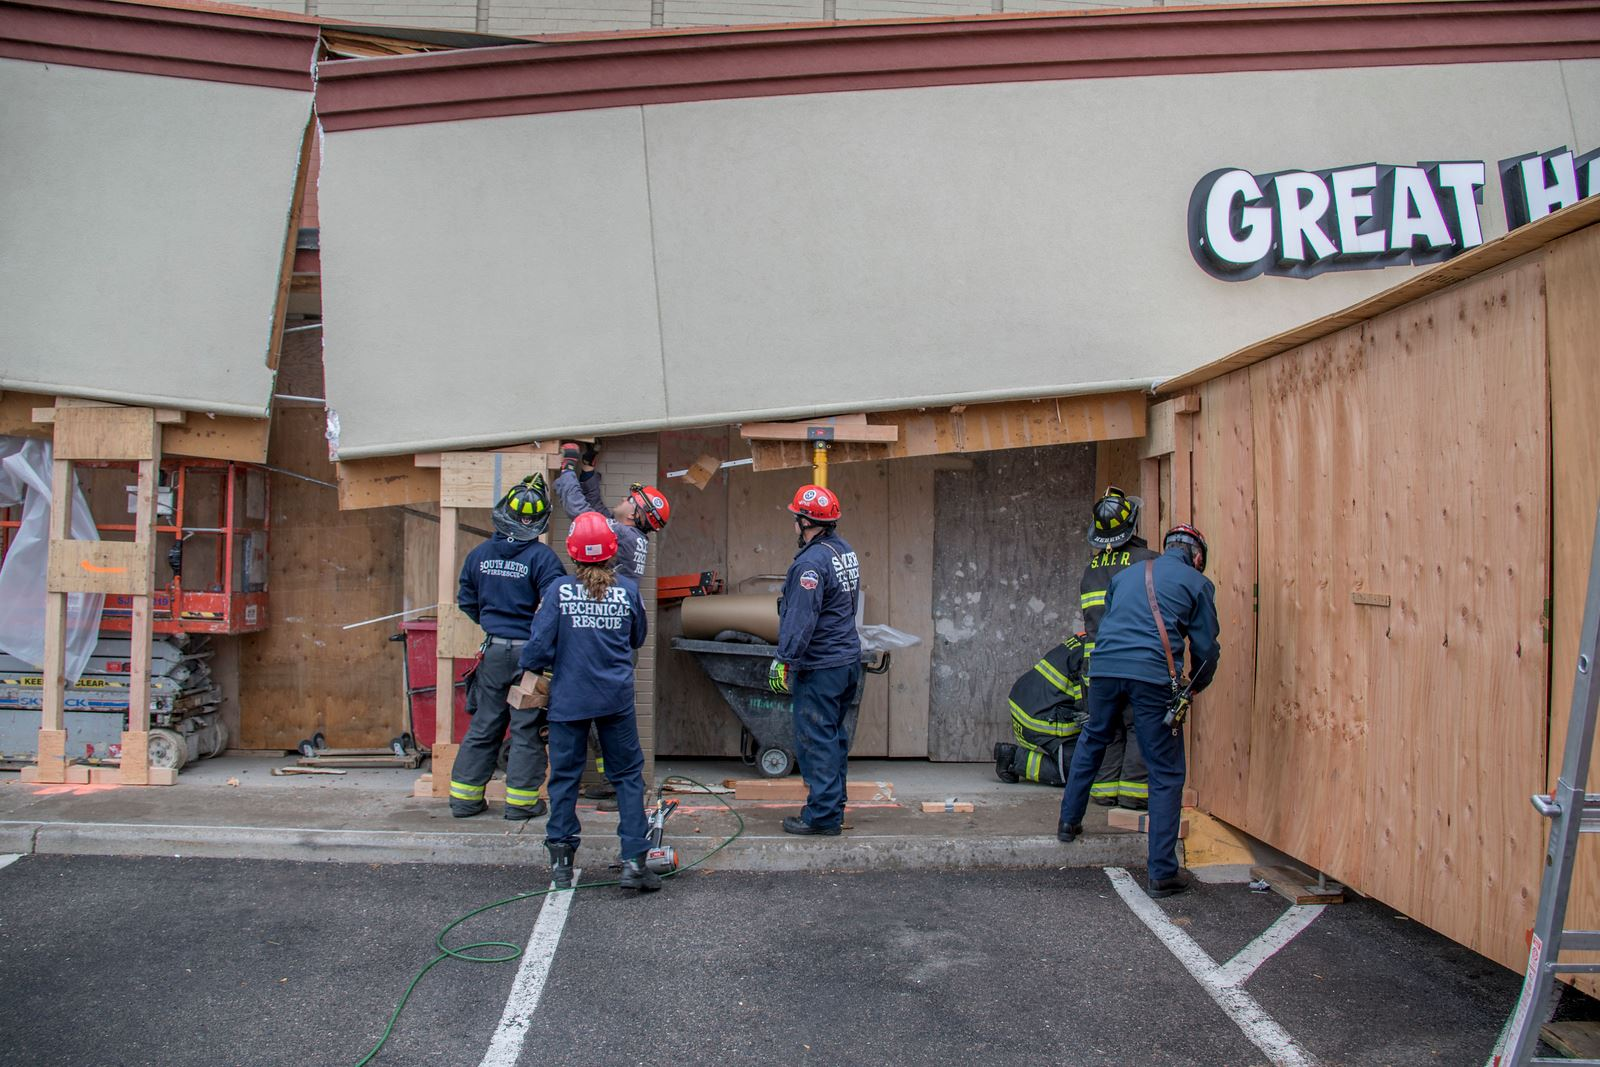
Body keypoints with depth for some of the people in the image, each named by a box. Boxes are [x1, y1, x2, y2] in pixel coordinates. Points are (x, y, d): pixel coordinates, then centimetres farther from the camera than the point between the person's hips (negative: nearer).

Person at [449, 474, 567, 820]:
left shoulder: (480, 554, 2)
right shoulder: (542, 557, -14)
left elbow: (466, 600, 12)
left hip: (493, 650, 5)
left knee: (484, 725, 14)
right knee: (527, 727, 5)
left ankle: (464, 796, 19)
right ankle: (521, 801, 10)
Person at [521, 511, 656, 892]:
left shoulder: (560, 590, -8)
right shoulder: (628, 589, -3)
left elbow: (540, 644, -9)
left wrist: (531, 667, 11)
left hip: (568, 698, 0)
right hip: (616, 699, 1)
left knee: (564, 776, 11)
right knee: (628, 775, 8)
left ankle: (561, 861, 17)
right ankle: (634, 861, 5)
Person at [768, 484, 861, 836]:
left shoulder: (812, 562, -19)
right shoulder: (845, 551, 11)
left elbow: (801, 619, -23)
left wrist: (783, 660, -20)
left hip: (819, 667, -10)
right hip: (849, 659, 10)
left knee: (816, 741, -3)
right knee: (834, 736, 17)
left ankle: (822, 815, 1)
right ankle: (834, 807, 26)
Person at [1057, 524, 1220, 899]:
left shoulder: (1126, 575, 25)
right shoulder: (1197, 584, 12)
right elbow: (1206, 647, 10)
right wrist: (1196, 686, 29)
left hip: (1105, 668, 4)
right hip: (1154, 677, -4)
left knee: (1091, 741, 30)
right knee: (1166, 774, 4)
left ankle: (1069, 821, 36)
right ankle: (1162, 873, 5)